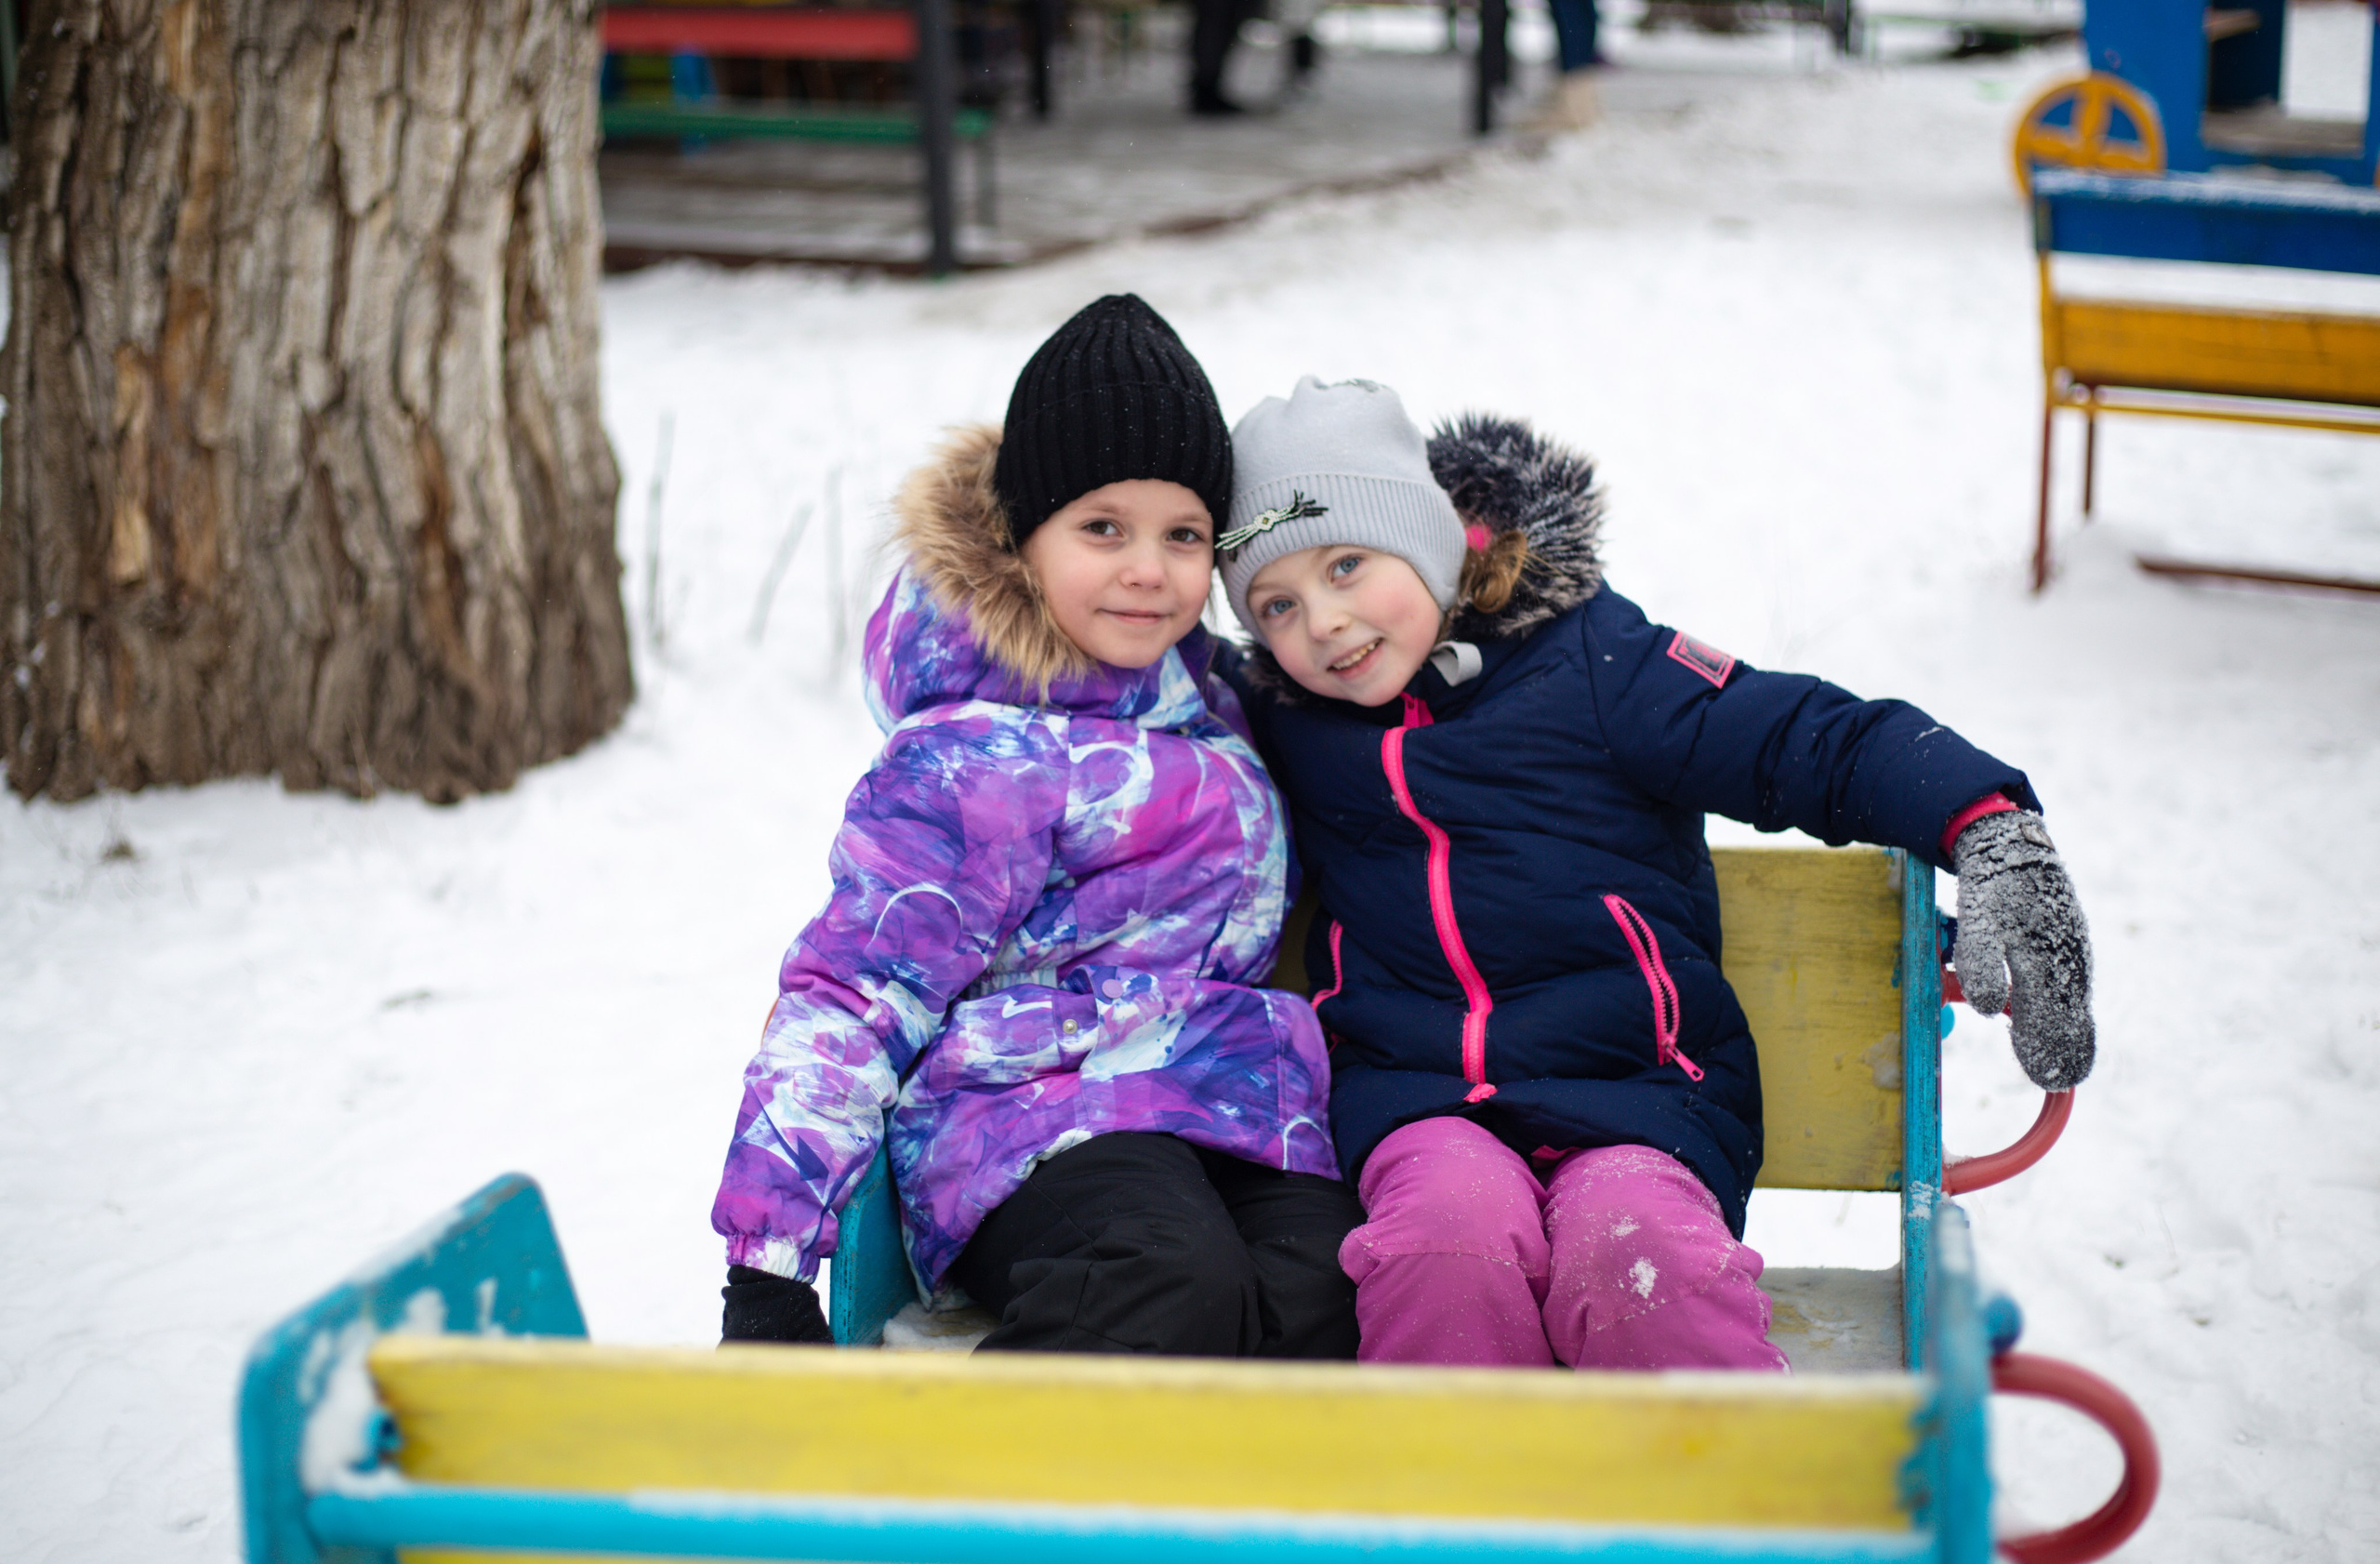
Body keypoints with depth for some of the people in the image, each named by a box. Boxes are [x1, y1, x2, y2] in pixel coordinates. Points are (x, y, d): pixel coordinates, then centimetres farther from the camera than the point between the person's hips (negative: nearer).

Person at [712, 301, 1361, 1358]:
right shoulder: (974, 757, -5)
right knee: (1180, 1289, -37)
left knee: (1321, 1298, -26)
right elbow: (851, 992, -8)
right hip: (1042, 1125, -7)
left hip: (1239, 1116, 7)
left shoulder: (1206, 703, 19)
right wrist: (768, 1262, -14)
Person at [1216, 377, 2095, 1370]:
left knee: (1633, 1256, -32)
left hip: (1630, 1085, -1)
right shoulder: (1282, 721, 13)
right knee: (1453, 1232, -32)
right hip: (1410, 1092, 2)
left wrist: (1990, 828, -14)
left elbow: (1812, 742, -1)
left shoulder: (1586, 658, 3)